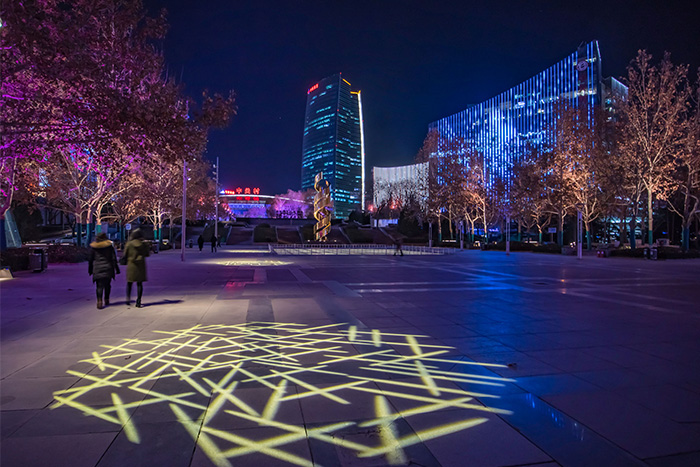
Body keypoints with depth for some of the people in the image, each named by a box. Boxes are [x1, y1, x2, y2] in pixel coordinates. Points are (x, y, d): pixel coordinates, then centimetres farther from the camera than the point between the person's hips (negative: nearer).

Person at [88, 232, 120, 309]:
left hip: (97, 269, 0)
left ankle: (99, 302, -15)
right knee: (107, 285, 14)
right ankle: (106, 301, 21)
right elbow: (114, 259, 0)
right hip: (108, 268, 0)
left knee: (99, 286, -1)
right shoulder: (109, 246, 0)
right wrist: (116, 269, 5)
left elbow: (90, 259, 6)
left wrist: (90, 270, 15)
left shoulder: (93, 247, 2)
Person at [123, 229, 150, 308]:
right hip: (141, 265, 1)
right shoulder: (144, 244, -4)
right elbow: (147, 254, 8)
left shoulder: (129, 244, -7)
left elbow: (125, 254, -1)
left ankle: (128, 300, 12)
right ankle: (138, 302, 0)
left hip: (131, 265, -1)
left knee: (129, 283, 15)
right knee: (139, 284, 4)